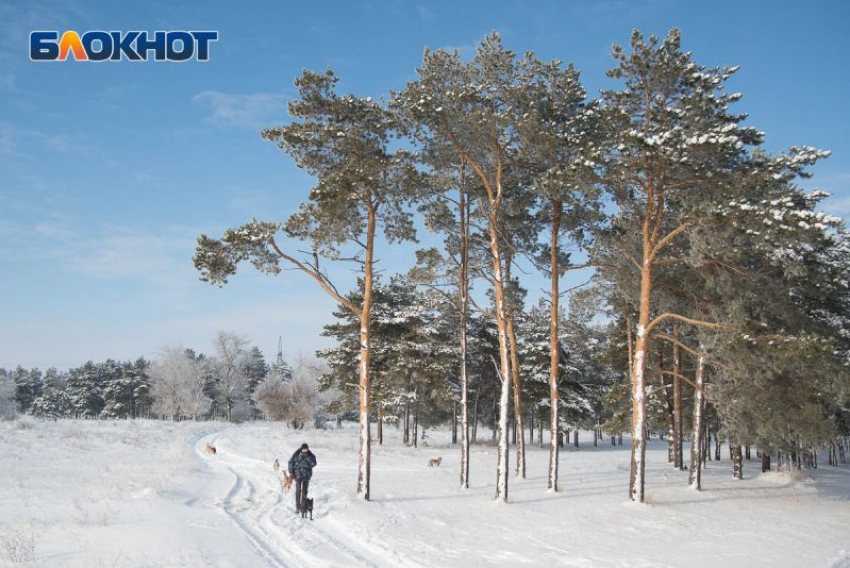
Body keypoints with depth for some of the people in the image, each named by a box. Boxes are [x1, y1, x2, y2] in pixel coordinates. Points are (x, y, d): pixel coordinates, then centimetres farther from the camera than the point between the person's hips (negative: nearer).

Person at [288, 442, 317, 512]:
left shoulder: (310, 455, -2)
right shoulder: (296, 454, -6)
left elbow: (313, 464, -12)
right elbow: (291, 462, -1)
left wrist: (307, 458, -23)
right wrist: (291, 472, -7)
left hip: (306, 475, 2)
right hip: (298, 474, -2)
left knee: (304, 491, 7)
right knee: (298, 491, -7)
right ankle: (297, 507, -3)